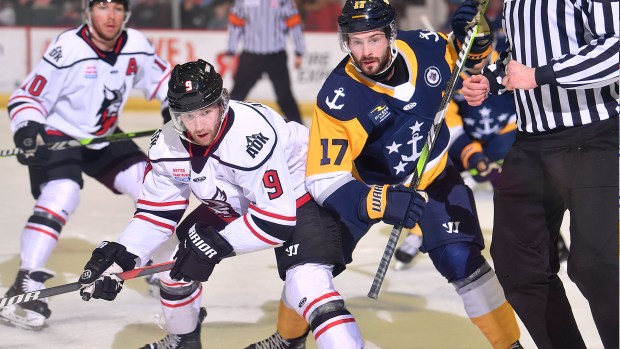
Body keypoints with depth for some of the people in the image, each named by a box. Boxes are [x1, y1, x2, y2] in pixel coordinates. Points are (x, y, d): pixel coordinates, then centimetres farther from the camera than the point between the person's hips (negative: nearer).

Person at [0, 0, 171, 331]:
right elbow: (27, 97, -20)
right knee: (61, 195, -28)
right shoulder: (68, 49, -25)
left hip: (105, 138, 6)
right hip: (57, 136, -6)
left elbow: (161, 76, 11)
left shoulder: (136, 46, -8)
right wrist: (28, 130, -37)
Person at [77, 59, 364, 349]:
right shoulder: (167, 145, -15)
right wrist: (118, 255, -16)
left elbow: (276, 219, -35)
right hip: (232, 206, 8)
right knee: (176, 266, 8)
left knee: (307, 285, -28)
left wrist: (216, 244, -34)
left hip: (298, 198, -8)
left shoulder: (254, 136, -37)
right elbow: (156, 212, -3)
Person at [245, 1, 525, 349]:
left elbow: (473, 62, 0)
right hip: (366, 182, 0)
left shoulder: (426, 47, -22)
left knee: (460, 259, -18)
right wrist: (380, 202, -48)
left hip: (433, 174, 1)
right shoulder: (338, 98, -30)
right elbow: (325, 180, -32)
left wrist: (475, 36, -24)